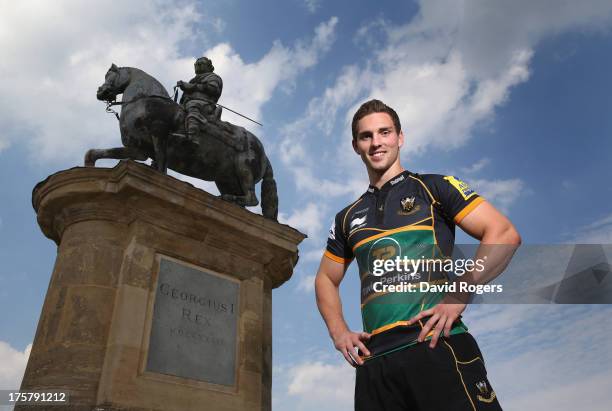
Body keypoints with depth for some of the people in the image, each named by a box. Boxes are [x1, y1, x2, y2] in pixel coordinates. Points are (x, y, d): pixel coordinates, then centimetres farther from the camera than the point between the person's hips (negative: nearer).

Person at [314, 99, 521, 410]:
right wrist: (338, 332, 11)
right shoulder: (348, 218, 19)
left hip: (439, 346, -4)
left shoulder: (434, 187, 7)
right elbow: (326, 279, 28)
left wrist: (459, 297, -13)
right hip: (374, 361, 4)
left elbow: (505, 235, -2)